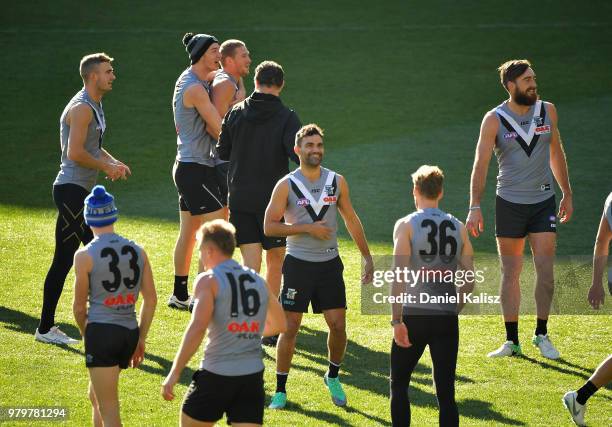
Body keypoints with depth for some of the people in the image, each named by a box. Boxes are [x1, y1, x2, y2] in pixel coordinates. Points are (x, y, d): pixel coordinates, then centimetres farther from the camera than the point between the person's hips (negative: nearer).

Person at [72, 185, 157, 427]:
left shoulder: (85, 256, -7)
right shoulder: (137, 251, 7)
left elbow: (79, 306, -1)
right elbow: (150, 300, 8)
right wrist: (141, 340, 15)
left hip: (101, 332, -6)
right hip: (130, 333, 6)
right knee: (96, 396, 26)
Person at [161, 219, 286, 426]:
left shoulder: (209, 281, -6)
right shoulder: (258, 281, 13)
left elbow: (197, 328, -19)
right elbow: (279, 324, 26)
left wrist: (174, 373, -18)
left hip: (216, 375, -5)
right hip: (253, 376, 5)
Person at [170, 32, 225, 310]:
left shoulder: (192, 82, 15)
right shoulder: (195, 88, -17)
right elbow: (220, 129, -17)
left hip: (187, 166, 10)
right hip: (196, 168, -10)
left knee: (189, 232, 14)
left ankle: (180, 294, 20)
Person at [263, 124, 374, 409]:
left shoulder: (337, 181, 4)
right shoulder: (286, 185, -6)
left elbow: (351, 220, 13)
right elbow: (269, 227, -10)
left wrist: (367, 258, 11)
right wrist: (308, 228, -16)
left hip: (330, 264, 3)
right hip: (298, 264, -3)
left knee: (338, 325, 0)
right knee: (290, 327, -3)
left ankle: (333, 377, 25)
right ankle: (280, 390, 8)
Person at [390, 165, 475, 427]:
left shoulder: (407, 225, -3)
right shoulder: (458, 227, 8)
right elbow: (469, 280, 8)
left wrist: (396, 321, -13)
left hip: (414, 316, -3)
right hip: (447, 318, 3)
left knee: (399, 384, 12)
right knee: (446, 392, 5)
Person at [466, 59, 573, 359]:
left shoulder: (547, 111, 4)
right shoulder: (494, 120, -6)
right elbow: (481, 164, -10)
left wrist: (567, 193, 16)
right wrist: (475, 207, -19)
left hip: (543, 202, 2)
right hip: (509, 202, -2)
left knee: (545, 269, -4)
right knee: (510, 273, 3)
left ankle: (542, 335, 9)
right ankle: (512, 341, 9)